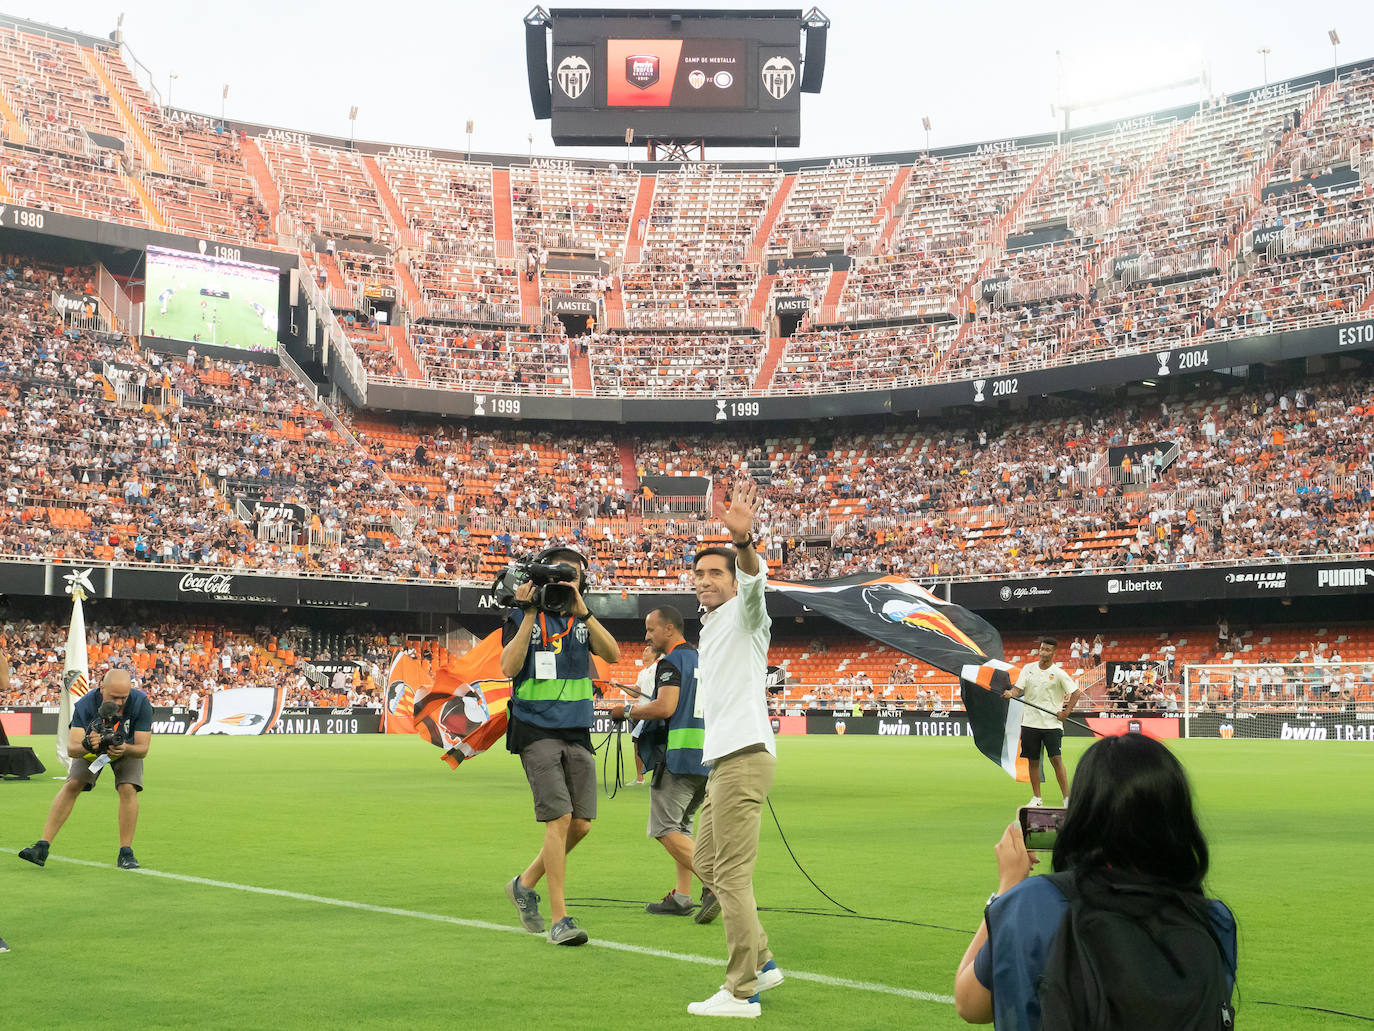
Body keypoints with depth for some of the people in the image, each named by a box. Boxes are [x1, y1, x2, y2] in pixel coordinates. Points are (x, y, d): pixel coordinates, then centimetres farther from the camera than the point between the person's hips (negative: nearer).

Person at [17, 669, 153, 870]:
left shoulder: (141, 703, -33)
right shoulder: (85, 704, -32)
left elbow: (142, 749, -31)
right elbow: (71, 748, -36)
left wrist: (125, 749, -53)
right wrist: (85, 746, -59)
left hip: (128, 748, -1)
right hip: (93, 747, 1)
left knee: (128, 789, -22)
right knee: (72, 785, -16)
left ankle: (126, 853, -14)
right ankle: (42, 847, -13)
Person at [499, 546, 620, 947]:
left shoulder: (583, 620, 11)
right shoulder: (521, 619, 1)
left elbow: (612, 654, -7)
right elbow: (508, 668, -13)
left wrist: (581, 610, -16)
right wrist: (529, 616, -15)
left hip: (577, 733, 5)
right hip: (537, 732, -5)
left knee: (581, 824, 2)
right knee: (560, 818, -14)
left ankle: (525, 884, 25)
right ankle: (560, 919, -7)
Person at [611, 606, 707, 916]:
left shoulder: (671, 661, -9)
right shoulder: (701, 659, 19)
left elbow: (665, 707, -20)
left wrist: (630, 710, -6)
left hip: (679, 755, -9)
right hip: (707, 758, 9)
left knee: (665, 829, -6)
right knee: (681, 827, 15)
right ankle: (682, 896, 11)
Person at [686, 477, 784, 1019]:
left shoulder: (743, 614, -5)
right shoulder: (710, 627, 22)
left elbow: (753, 581, -30)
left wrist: (743, 541, -49)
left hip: (743, 756, -10)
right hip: (721, 759, 10)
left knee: (731, 875, -10)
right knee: (708, 865, 16)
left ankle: (742, 993, -7)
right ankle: (760, 964, 25)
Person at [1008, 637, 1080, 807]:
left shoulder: (1058, 674, -4)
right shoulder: (1028, 669, 6)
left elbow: (1075, 692, 1)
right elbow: (1019, 689, 1)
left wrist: (1066, 712, -8)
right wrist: (1011, 693, -21)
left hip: (1052, 723, -3)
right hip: (1030, 722, 3)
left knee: (1056, 759, -10)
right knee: (1033, 761, 6)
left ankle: (1067, 798, -6)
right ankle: (1036, 797, 16)